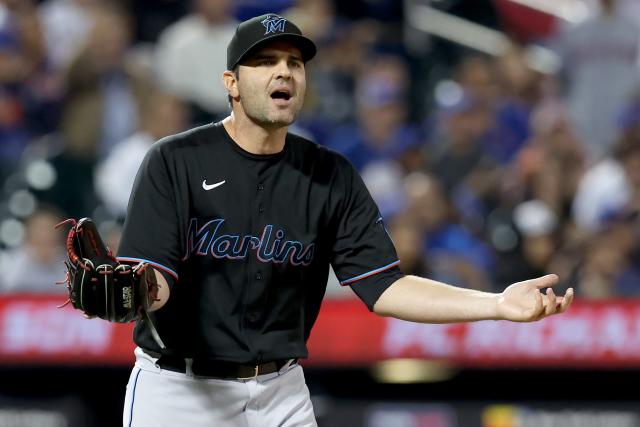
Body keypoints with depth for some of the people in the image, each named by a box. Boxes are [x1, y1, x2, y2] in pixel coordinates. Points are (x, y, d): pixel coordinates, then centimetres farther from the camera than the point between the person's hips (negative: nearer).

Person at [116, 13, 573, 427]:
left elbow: (384, 287, -4)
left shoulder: (332, 177, 3)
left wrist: (498, 305, -16)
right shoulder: (174, 161, -9)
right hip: (177, 390, -3)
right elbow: (155, 279, -17)